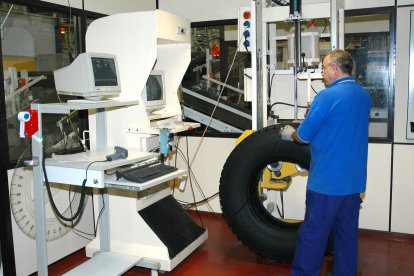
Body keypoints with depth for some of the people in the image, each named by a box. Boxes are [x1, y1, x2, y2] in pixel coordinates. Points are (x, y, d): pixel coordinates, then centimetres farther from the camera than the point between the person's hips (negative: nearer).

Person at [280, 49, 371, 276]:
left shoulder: (327, 96, -16)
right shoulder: (364, 96, 7)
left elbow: (303, 136, -13)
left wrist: (289, 134, 8)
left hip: (326, 181, -7)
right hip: (354, 180, 7)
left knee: (313, 233, 4)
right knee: (347, 232, 16)